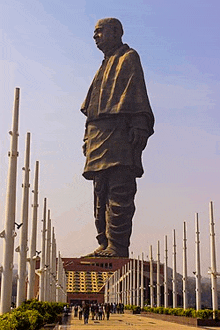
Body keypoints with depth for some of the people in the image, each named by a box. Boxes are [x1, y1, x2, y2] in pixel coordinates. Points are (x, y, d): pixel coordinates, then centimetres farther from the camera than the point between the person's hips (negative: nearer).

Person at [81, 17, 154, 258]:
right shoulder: (105, 67, 31)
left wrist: (139, 127, -17)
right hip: (100, 138, 9)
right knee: (101, 195, 3)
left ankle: (117, 246, -17)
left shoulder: (128, 58, 9)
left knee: (119, 192, -15)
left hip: (119, 135, -9)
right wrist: (88, 138, 18)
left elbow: (137, 94, -5)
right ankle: (105, 245, 5)